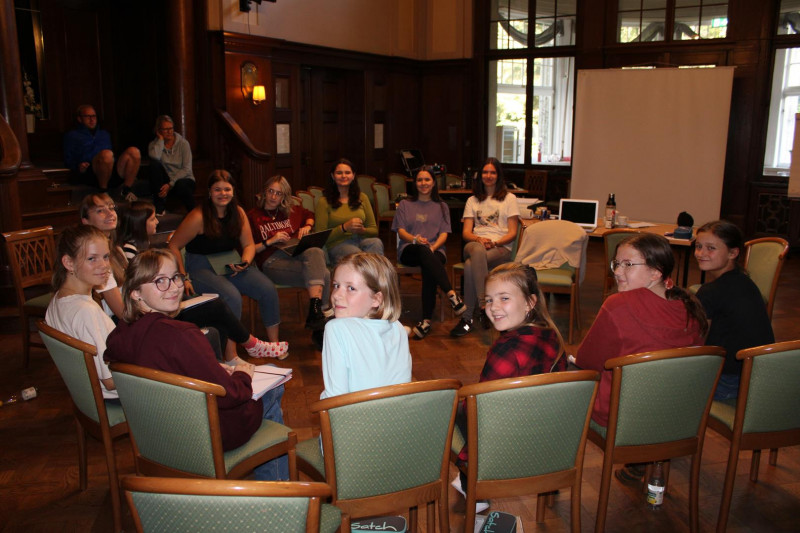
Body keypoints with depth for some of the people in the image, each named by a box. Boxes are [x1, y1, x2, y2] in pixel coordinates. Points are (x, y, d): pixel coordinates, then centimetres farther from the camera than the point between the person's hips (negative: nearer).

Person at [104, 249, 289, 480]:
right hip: (213, 437, -7)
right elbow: (226, 395, -29)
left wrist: (218, 371, 6)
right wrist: (242, 375, -7)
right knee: (273, 387, 22)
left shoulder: (118, 336, -9)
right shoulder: (180, 335, -35)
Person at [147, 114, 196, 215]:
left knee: (181, 185, -39)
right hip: (165, 182, 3)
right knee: (154, 164, -26)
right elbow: (154, 157, -22)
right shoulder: (154, 144, 4)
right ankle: (159, 206, -25)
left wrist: (170, 184, -20)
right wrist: (160, 139, -12)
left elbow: (187, 169, -10)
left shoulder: (183, 143, -2)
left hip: (183, 180, -2)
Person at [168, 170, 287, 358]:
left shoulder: (238, 213, 3)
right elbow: (173, 246, -12)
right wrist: (183, 277, -16)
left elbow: (249, 244, 10)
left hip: (231, 265, 6)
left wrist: (245, 263, -10)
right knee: (232, 296, -33)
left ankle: (274, 342, 1)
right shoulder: (198, 217, -15)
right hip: (202, 268, -6)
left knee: (268, 289, -14)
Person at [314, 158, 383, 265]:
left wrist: (362, 230, -5)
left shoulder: (362, 198, 20)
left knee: (376, 242, -35)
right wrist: (344, 227, -12)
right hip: (337, 244, -4)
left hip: (361, 240, 4)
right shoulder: (324, 202, 7)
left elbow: (374, 230, 19)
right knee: (358, 254, -40)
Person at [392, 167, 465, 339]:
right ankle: (452, 295, -52)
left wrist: (433, 247, -14)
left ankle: (426, 320, -43)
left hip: (435, 250, 1)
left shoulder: (441, 207, 21)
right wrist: (415, 239, -16)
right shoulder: (405, 205, 20)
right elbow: (401, 231, 7)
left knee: (428, 268, -38)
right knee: (423, 250, -40)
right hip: (409, 250, -1)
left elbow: (444, 234, 8)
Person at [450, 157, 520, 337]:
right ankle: (484, 304, -44)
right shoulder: (472, 200, 22)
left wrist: (494, 242, -14)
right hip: (475, 244, 2)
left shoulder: (509, 198, 14)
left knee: (470, 265, -36)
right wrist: (479, 239, -13)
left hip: (501, 248, -2)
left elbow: (512, 233, 5)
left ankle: (468, 317, -34)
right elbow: (466, 232, 10)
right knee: (477, 249, -39)